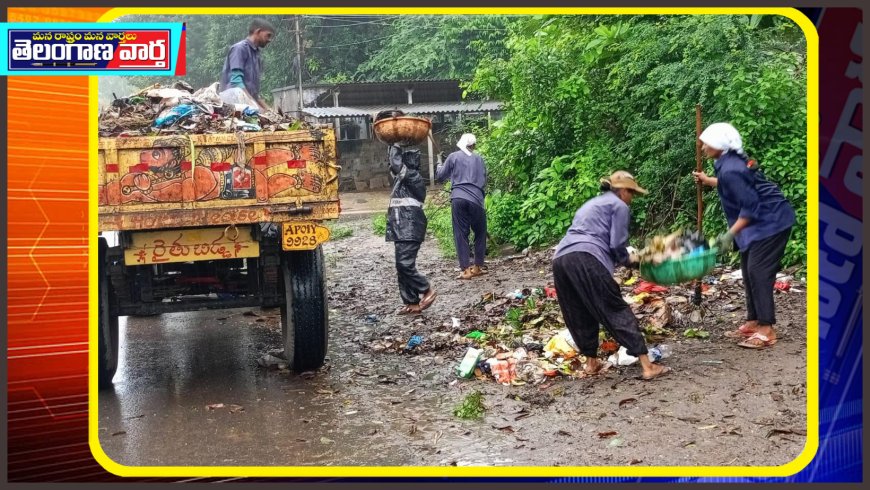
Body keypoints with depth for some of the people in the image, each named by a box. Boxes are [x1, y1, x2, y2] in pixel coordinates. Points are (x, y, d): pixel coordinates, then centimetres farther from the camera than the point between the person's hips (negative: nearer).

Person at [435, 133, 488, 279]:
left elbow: (440, 177, 13)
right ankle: (477, 267, 14)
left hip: (458, 198, -1)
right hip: (476, 199, 1)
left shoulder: (453, 157, 8)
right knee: (480, 233, 13)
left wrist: (439, 167, 34)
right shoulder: (479, 159, 13)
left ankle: (466, 269, -3)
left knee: (461, 234, 2)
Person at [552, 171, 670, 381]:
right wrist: (629, 259, 23)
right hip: (587, 259, -7)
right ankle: (647, 366, -6)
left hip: (561, 258, 7)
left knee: (579, 316, 18)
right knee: (617, 311, -6)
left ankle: (591, 362, 26)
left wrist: (623, 257, 35)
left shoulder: (591, 203, 36)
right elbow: (617, 245, 2)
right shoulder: (619, 205, 13)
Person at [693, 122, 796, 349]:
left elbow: (750, 206, -25)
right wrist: (709, 181, 32)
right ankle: (753, 323, 20)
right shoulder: (731, 162, 6)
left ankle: (767, 330, -8)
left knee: (759, 272, -11)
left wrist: (730, 234, -23)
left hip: (770, 221, -11)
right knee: (749, 271, 12)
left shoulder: (730, 170, -25)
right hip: (762, 221, 11)